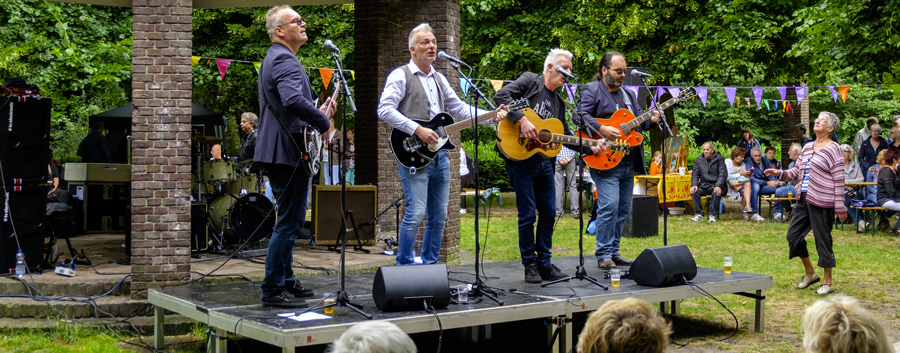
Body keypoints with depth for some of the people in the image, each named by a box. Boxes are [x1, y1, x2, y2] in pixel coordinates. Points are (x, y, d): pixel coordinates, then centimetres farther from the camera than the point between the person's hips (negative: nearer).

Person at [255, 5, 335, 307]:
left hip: (276, 154, 11)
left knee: (289, 220, 18)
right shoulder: (284, 60, -15)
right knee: (289, 222, -8)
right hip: (289, 153, -11)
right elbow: (294, 100, -33)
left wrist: (318, 111, 18)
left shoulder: (274, 58, 21)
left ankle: (286, 281, 27)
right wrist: (323, 122, -21)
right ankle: (272, 291, -5)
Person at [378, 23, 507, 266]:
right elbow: (385, 110, -14)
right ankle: (404, 266, -2)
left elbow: (459, 108, 20)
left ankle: (429, 265, 18)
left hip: (439, 154, 7)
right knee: (416, 214, -13)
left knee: (439, 216, 8)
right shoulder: (400, 76, -2)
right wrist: (417, 130, -20)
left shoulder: (439, 79, 21)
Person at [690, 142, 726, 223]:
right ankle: (698, 214, -15)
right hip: (704, 185, 4)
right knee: (694, 191, -24)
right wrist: (694, 185, -12)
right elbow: (695, 173, 8)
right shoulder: (699, 159, 9)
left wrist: (719, 186, -27)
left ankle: (713, 215, -23)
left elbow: (723, 174, -11)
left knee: (716, 193, -36)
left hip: (715, 185, -4)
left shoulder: (719, 158, -3)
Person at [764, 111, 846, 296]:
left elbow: (839, 180, -10)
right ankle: (810, 273, 26)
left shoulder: (833, 149, -7)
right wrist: (780, 173, -2)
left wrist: (840, 207, -13)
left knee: (823, 240, -1)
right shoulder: (807, 147, 14)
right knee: (793, 235, 8)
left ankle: (828, 282, 14)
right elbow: (796, 172, 17)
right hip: (804, 199, 8)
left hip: (822, 202, -8)